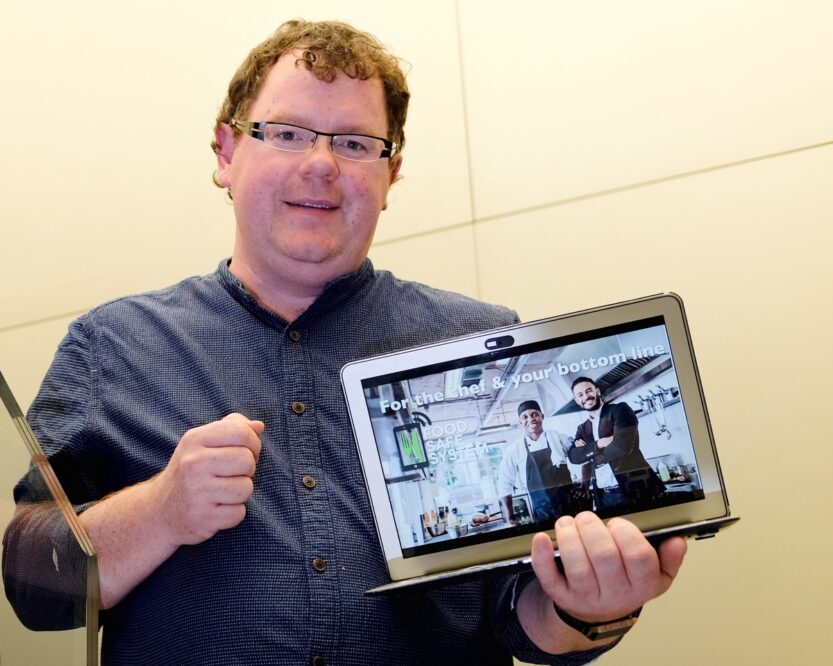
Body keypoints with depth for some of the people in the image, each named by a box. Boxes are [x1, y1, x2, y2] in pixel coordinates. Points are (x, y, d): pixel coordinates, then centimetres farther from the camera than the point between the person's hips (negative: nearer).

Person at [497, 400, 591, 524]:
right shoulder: (514, 450, 1)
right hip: (541, 512, 0)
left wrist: (585, 486, 2)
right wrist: (510, 518, 1)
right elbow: (505, 485, 6)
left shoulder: (558, 438, 2)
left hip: (571, 504, 0)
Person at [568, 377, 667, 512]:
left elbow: (622, 446, -16)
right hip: (606, 496, 5)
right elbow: (573, 456, 0)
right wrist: (598, 444, -15)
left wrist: (589, 455, -3)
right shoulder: (582, 429, 17)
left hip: (636, 489, -5)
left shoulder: (620, 410, -2)